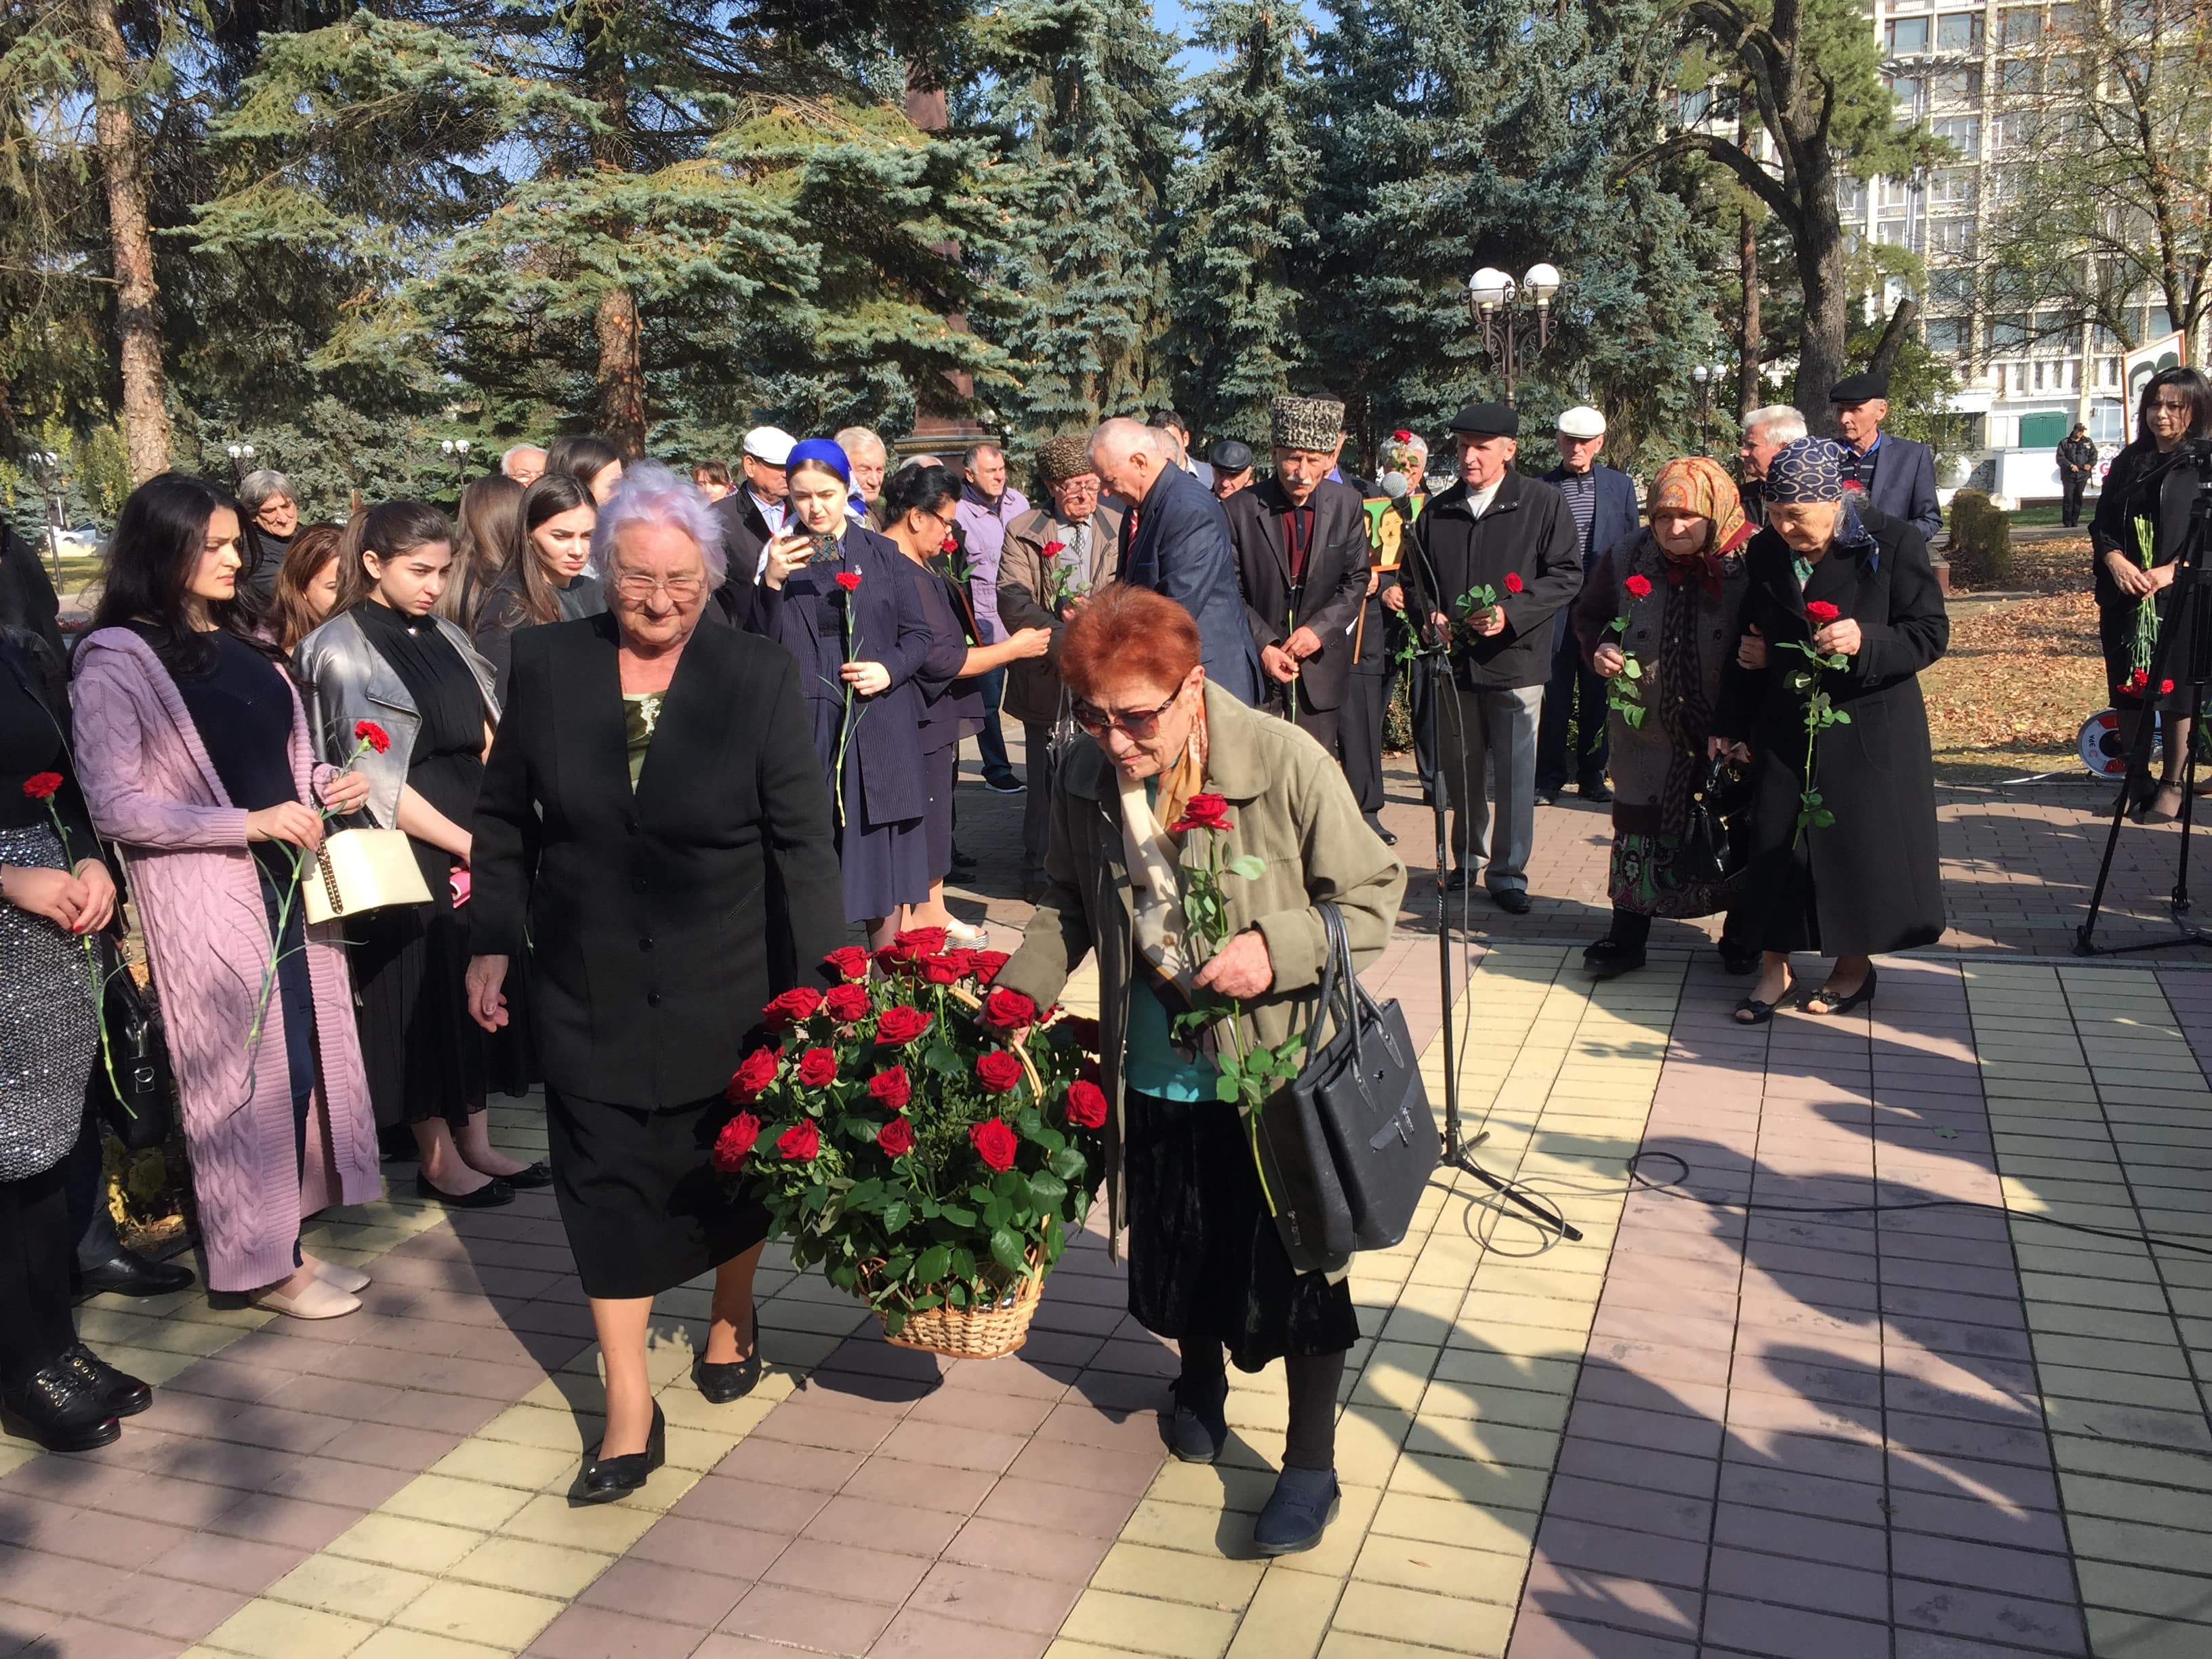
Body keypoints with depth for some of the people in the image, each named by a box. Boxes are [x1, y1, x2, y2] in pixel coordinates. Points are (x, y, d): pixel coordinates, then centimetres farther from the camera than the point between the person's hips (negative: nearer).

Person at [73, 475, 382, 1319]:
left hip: (290, 880, 7)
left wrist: (327, 785, 1)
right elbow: (114, 805, -13)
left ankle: (289, 1233, 25)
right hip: (204, 894, -7)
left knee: (306, 1052, 10)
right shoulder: (116, 658, -9)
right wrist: (249, 824, -19)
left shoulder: (244, 642, 12)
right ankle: (262, 1260, 17)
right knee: (243, 1069, 2)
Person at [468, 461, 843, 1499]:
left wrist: (817, 984, -14)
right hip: (589, 991, 1)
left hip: (726, 988, -1)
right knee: (608, 1185, 4)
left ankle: (731, 1322, 44)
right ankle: (630, 1410, 17)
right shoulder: (547, 663, -4)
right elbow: (503, 813, 6)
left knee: (733, 1170, 16)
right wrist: (494, 941, 3)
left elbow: (802, 840, -10)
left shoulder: (760, 678, -10)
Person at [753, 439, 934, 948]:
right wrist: (772, 584, -17)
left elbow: (919, 634, 8)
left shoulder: (882, 554, 7)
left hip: (880, 728, 1)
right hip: (806, 728, -1)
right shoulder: (780, 555, 4)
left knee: (883, 859, 7)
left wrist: (890, 669, -10)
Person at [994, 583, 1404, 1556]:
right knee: (1176, 1250, 23)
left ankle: (1312, 1464, 30)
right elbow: (1069, 904, 7)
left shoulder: (1288, 766, -23)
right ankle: (1200, 1381, 54)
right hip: (1154, 1074, 4)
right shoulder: (1087, 778, -10)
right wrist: (1020, 994, -5)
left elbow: (1372, 899, -14)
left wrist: (1276, 948, -29)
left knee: (1294, 1267, 8)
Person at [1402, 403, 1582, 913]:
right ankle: (1468, 860, 30)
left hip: (1515, 660, -4)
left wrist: (1512, 614, -17)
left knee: (1514, 775, -2)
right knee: (1461, 770, 13)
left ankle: (1508, 873, 9)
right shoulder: (1437, 511, 10)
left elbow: (1566, 574, -6)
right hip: (1455, 660, 4)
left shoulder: (1543, 503, -3)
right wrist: (1429, 614, -2)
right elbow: (1414, 575, 18)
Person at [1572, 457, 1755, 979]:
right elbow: (1589, 614, 12)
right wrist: (1599, 649, -7)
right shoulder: (1625, 558, -3)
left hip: (1728, 730, -2)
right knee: (1638, 826, 10)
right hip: (1647, 726, 2)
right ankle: (1627, 936, 22)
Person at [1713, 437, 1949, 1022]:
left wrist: (1866, 642, -29)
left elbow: (1931, 633, -10)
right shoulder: (1764, 552, 1)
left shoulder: (1893, 544, -11)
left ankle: (1855, 965, 22)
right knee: (1774, 845, 3)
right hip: (1785, 726, 4)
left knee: (1860, 841, 4)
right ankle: (1773, 967, 15)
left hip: (1870, 730, -3)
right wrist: (1730, 725, 10)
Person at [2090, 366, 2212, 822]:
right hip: (2124, 594, 4)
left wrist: (2171, 571, -20)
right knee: (2127, 687, 6)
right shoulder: (2129, 462, 11)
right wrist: (2116, 561, -10)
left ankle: (2172, 785, 9)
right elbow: (2102, 523, 8)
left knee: (2175, 690, -1)